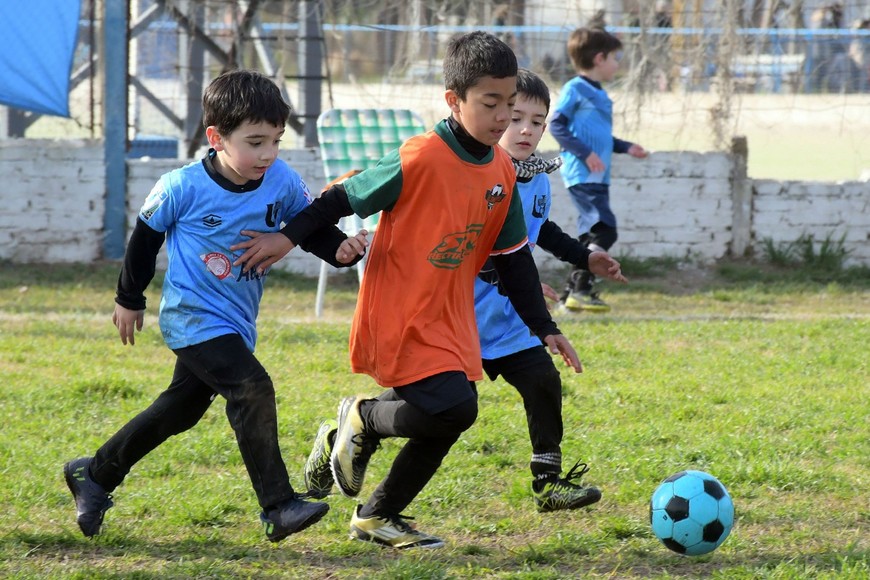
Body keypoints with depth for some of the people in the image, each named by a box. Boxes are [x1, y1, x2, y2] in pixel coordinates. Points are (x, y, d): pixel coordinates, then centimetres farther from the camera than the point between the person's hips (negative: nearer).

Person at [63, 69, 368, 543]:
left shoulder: (282, 183, -8)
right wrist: (129, 299, 10)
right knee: (251, 387, -24)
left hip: (235, 323, 6)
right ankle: (278, 507, -22)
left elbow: (311, 225, 6)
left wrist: (340, 248, -17)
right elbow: (145, 236, -1)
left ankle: (94, 475, 36)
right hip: (194, 319, -6)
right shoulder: (182, 188, -17)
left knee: (179, 410, 16)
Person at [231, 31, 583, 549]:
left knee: (444, 425, 9)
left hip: (449, 322, 8)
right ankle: (365, 417, 7)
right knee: (454, 407, -22)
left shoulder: (502, 171, 3)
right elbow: (346, 197, -10)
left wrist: (544, 327, 12)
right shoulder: (419, 160, -19)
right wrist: (288, 237, -14)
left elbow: (513, 256, 12)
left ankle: (378, 517, 29)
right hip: (398, 320, -8)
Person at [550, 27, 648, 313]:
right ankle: (581, 290, -18)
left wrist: (625, 147, 21)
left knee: (590, 236, 9)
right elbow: (556, 125, -13)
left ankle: (570, 293, 14)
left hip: (598, 178, 10)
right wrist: (586, 153, -20)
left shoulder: (600, 95, 20)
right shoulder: (575, 89, -8)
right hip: (581, 176, -10)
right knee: (605, 230, -18)